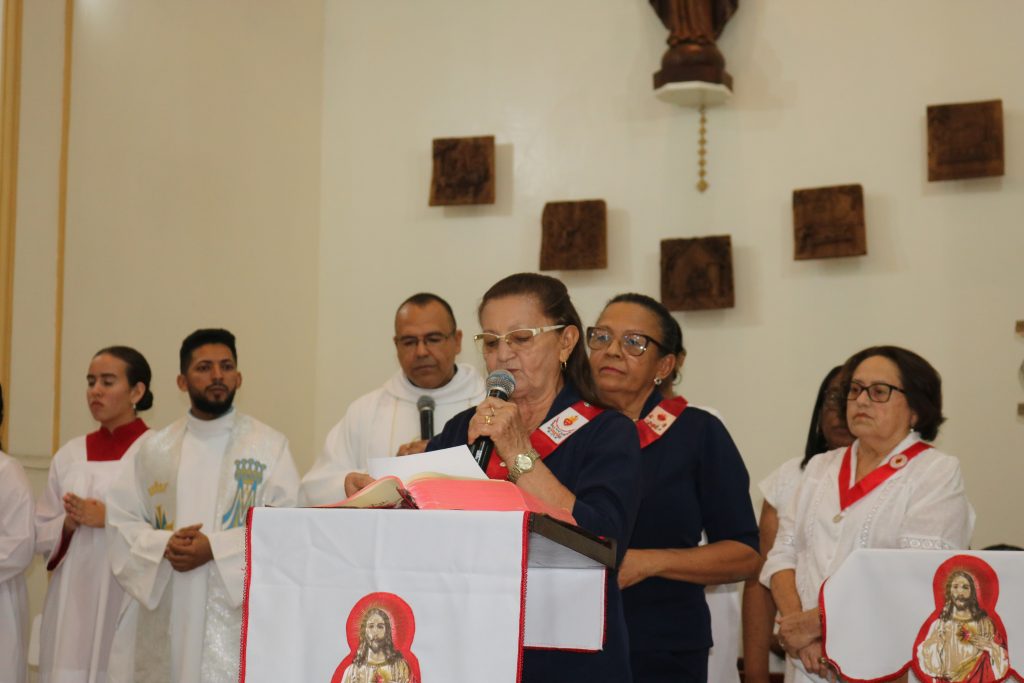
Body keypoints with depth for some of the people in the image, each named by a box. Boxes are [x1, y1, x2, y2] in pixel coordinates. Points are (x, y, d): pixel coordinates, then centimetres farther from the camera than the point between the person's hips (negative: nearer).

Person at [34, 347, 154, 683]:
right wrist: (68, 524, -7)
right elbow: (41, 535, 12)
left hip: (129, 602, -4)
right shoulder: (69, 455, 10)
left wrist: (111, 519, -15)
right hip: (71, 604, 5)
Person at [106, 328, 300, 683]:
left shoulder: (270, 446, 1)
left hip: (236, 617, -3)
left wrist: (214, 547, -17)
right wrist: (163, 545, -12)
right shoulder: (155, 448, 12)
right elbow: (120, 520, 7)